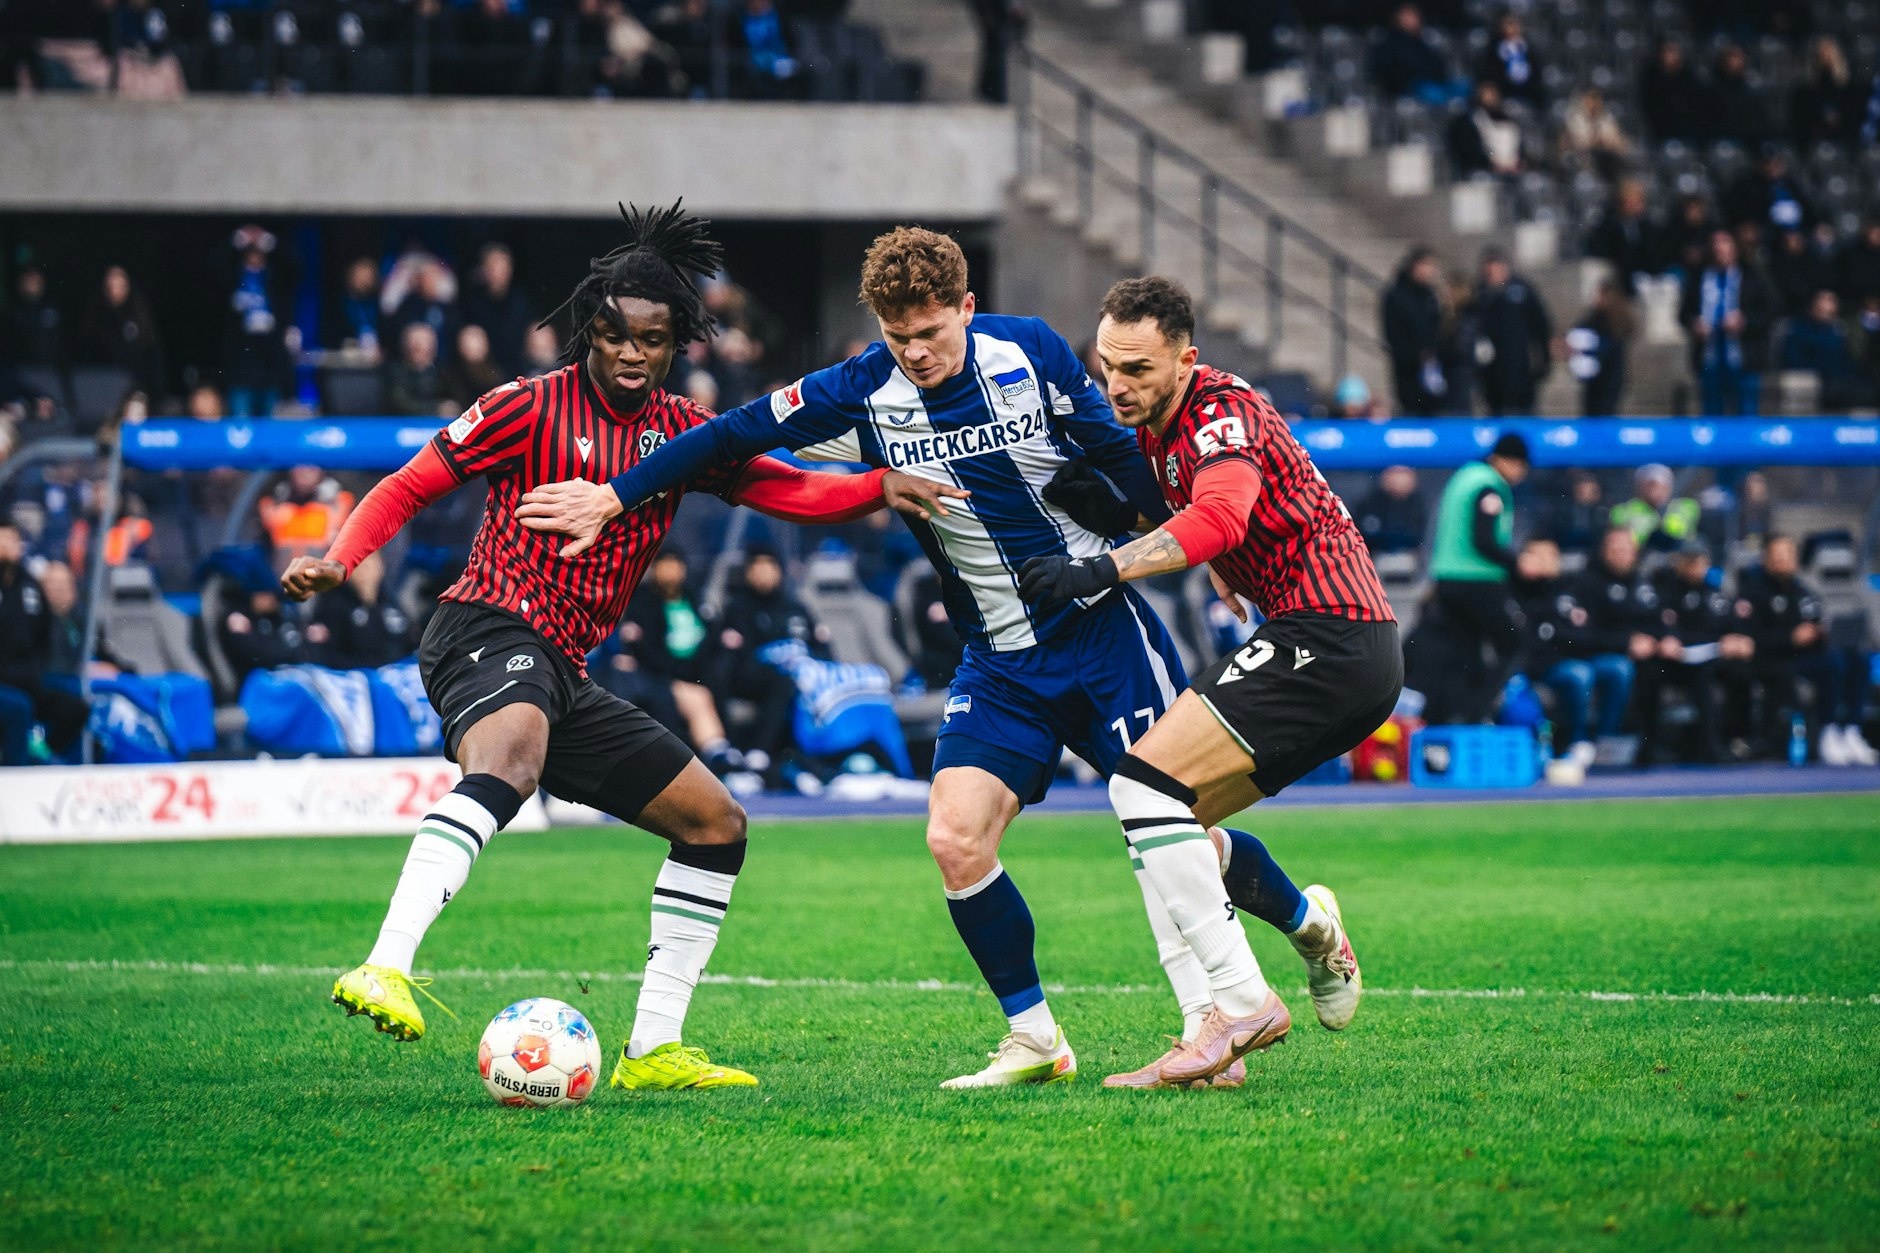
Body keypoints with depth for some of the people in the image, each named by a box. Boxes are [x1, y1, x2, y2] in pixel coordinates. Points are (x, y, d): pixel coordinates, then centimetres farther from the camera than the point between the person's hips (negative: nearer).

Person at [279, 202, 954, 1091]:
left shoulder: (680, 433, 15)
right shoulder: (531, 408, -2)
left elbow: (792, 491, 10)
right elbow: (408, 488, 0)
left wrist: (889, 485, -8)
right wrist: (338, 560, -17)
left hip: (563, 676, 8)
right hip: (489, 630, -8)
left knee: (715, 822, 10)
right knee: (511, 755, -41)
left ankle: (652, 1050, 12)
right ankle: (386, 968, -58)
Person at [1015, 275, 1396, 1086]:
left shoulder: (1222, 412, -14)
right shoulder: (1156, 433, 14)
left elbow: (1219, 516, -36)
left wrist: (1100, 570, -40)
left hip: (1326, 638, -10)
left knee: (1144, 784, -20)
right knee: (1165, 818, 14)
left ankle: (1241, 1001, -24)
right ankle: (1310, 926, 34)